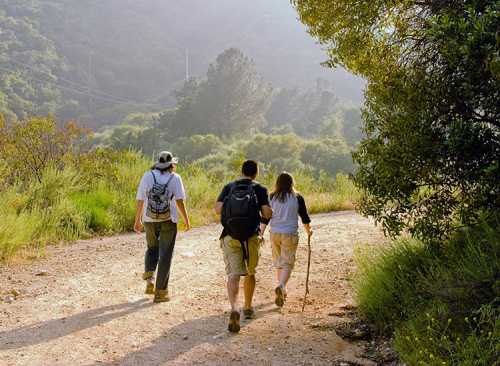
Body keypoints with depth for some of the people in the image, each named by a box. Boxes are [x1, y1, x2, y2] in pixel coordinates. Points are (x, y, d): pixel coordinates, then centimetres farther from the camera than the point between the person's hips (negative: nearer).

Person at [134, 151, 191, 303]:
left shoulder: (148, 176, 2)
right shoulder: (175, 178, -4)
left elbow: (140, 200, 2)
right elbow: (179, 201, -11)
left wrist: (137, 220, 11)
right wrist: (186, 219, -1)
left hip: (149, 220, 2)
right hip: (168, 221, -2)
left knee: (152, 249, 26)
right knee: (165, 255, 6)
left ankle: (149, 276, 3)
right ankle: (160, 292, 5)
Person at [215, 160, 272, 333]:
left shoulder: (229, 187, 9)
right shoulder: (260, 189, 4)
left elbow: (218, 208, -3)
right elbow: (267, 213, -7)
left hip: (230, 236, 0)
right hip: (251, 236, 0)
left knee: (234, 274, -7)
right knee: (250, 273, 20)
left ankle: (234, 309, -28)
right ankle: (248, 308, 31)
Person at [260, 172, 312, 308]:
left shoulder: (272, 197, 2)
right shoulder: (297, 197, -1)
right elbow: (304, 217, 5)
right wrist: (308, 230, 22)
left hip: (275, 234, 2)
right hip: (290, 234, -2)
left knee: (279, 263, 17)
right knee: (287, 264, -2)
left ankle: (282, 291, 27)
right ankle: (281, 286, -27)